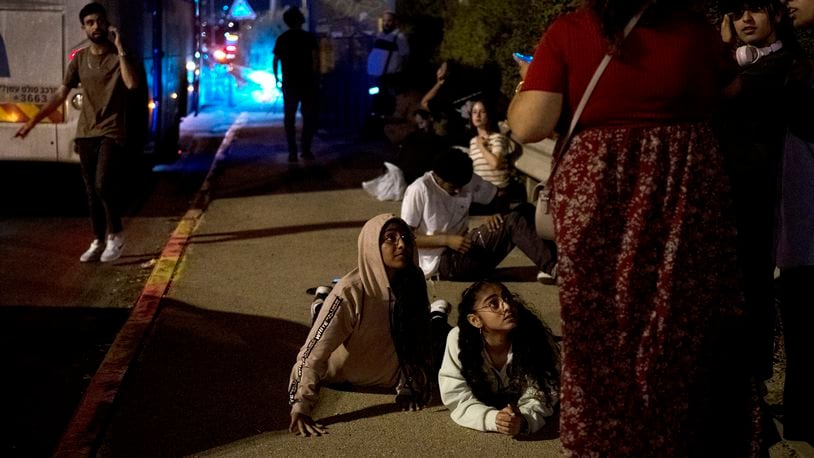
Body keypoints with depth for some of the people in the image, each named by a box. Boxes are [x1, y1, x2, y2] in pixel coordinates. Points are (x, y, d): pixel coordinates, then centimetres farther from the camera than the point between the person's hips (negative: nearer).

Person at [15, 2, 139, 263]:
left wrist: (119, 48, -21)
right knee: (91, 191, 7)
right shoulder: (79, 59, 7)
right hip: (85, 134, 5)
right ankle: (98, 241, 16)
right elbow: (60, 95, 8)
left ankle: (116, 235, 0)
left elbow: (132, 84, -23)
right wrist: (33, 121, 3)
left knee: (104, 184, -18)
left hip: (112, 134, -4)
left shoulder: (119, 56, -4)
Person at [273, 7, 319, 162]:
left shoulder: (282, 39, 4)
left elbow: (275, 61, 4)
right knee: (309, 116, 8)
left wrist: (276, 78, 15)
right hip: (308, 83, -2)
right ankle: (306, 149, 2)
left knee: (289, 118, 7)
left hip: (289, 84, 2)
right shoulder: (309, 37, -3)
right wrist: (315, 77, -4)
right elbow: (315, 59, -11)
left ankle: (292, 152, 1)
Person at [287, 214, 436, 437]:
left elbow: (419, 339, -13)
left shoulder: (413, 281, -24)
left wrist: (409, 386, -18)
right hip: (344, 379, -4)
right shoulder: (350, 293, -39)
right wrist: (300, 408, -48)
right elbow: (312, 353, -40)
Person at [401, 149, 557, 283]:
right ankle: (552, 268, -24)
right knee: (513, 222, -21)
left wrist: (497, 214, -13)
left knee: (525, 210, -10)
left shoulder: (468, 181, 3)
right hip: (440, 263, -7)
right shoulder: (419, 190, -14)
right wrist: (446, 240, -22)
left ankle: (549, 266, -25)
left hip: (464, 251, 7)